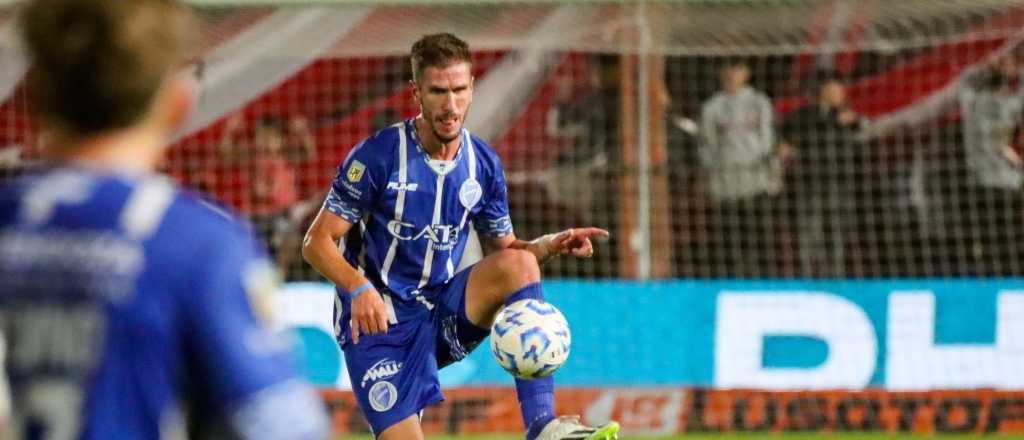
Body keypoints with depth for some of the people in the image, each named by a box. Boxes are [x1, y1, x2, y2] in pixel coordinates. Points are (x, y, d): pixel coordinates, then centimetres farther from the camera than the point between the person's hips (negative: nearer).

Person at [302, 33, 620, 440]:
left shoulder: (483, 163, 2)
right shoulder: (379, 155, -13)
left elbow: (504, 250, 12)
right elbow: (317, 243, -11)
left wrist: (554, 245, -9)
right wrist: (359, 288, -30)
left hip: (444, 313, 4)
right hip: (379, 321, -4)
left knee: (518, 263, -23)